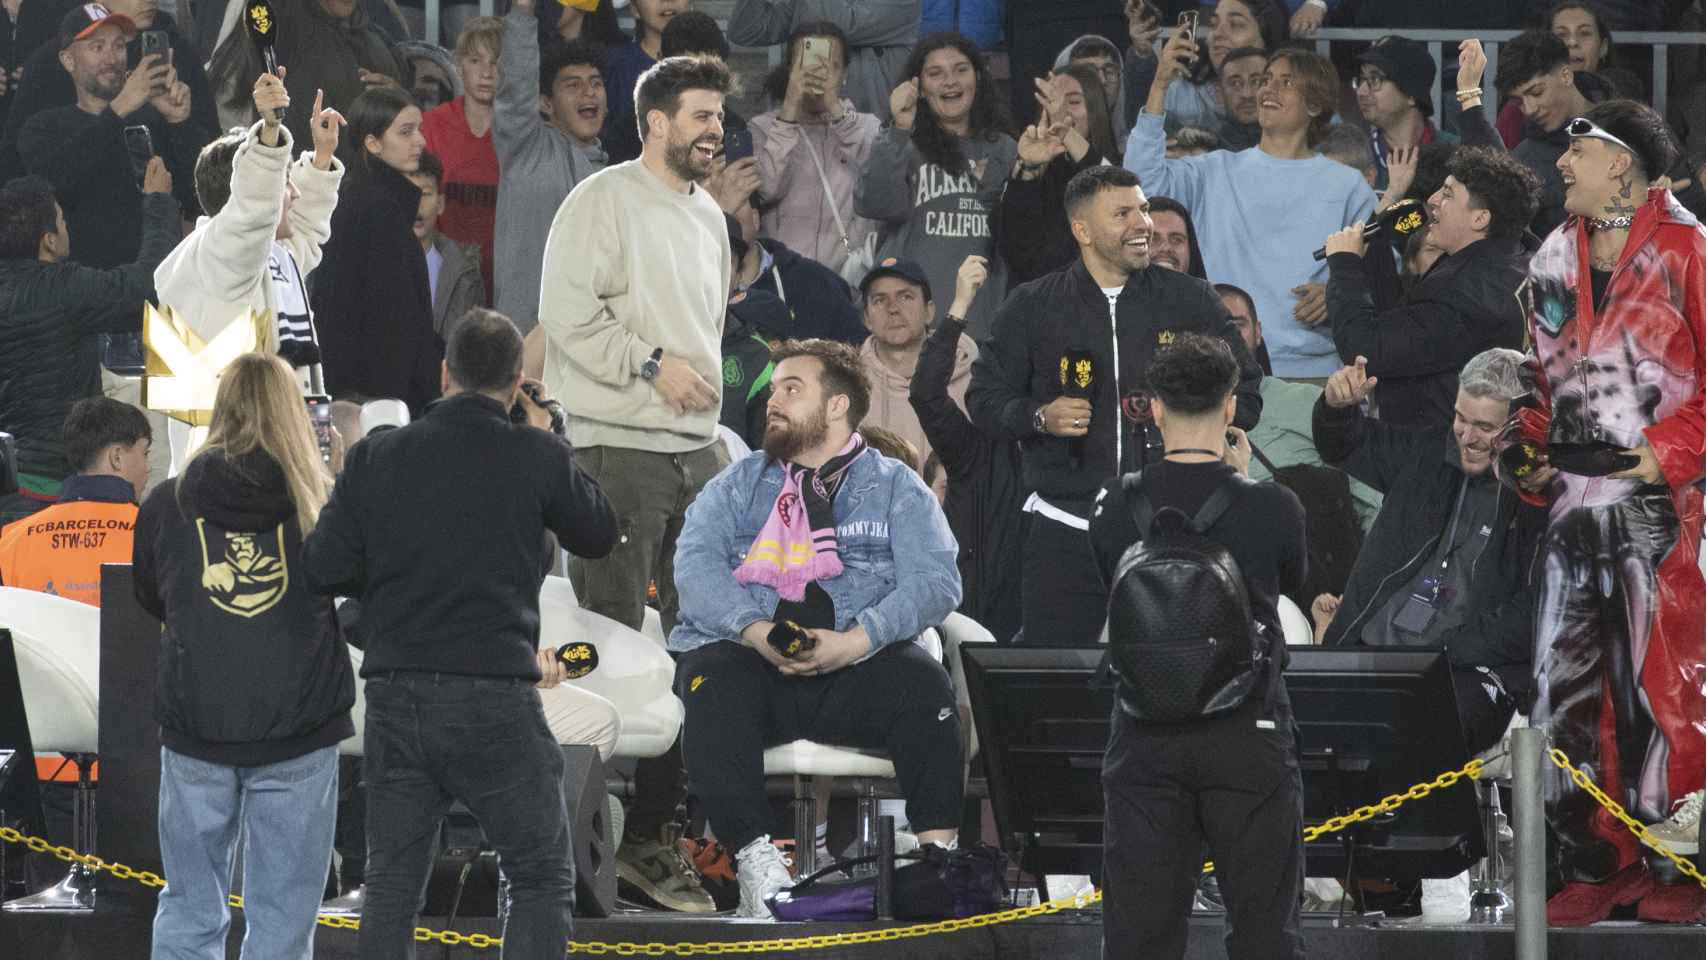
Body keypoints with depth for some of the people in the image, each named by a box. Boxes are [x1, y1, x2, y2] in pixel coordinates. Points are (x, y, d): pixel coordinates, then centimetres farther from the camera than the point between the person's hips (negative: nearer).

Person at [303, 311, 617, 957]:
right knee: (543, 880, 7)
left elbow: (324, 570, -1)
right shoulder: (536, 457, -5)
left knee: (391, 887, 11)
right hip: (495, 698, -3)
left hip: (396, 701, 3)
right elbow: (599, 535, 12)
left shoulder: (377, 456, 1)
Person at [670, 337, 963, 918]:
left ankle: (938, 850, -31)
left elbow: (935, 581, 0)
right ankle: (754, 859, -37)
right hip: (750, 656, 1)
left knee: (920, 682, -31)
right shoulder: (738, 484, 21)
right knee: (711, 684, -33)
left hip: (852, 668, -1)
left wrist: (855, 642, -18)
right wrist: (755, 631, -17)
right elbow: (695, 565, 4)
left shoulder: (896, 487, 15)